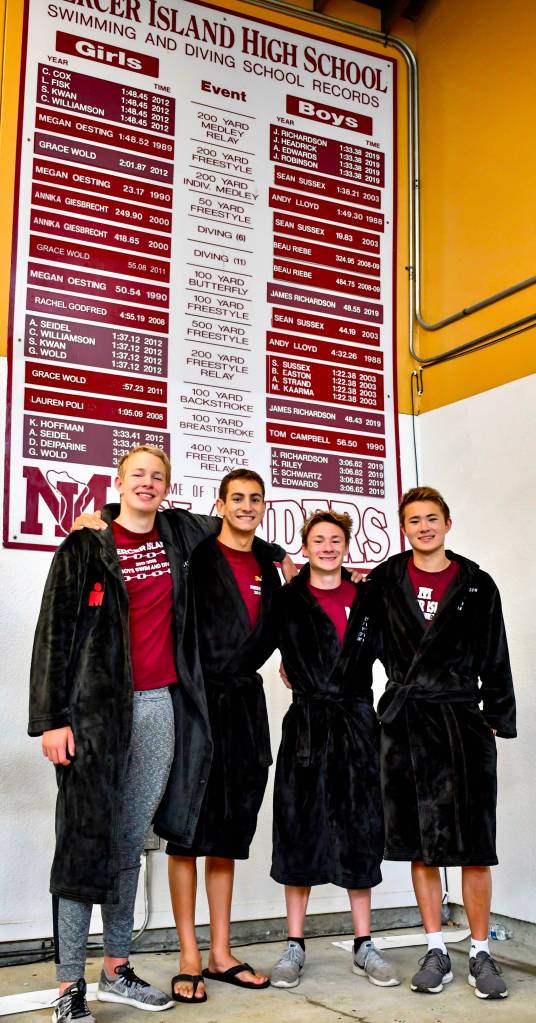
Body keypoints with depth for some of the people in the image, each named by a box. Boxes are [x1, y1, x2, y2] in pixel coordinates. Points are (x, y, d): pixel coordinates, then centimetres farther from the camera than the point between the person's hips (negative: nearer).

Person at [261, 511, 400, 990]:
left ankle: (364, 945, 16)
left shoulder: (366, 600, 9)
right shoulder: (287, 601, 3)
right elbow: (258, 649, 3)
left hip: (357, 721, 2)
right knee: (299, 830, 2)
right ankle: (295, 946, 13)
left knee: (360, 832, 6)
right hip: (306, 723, -2)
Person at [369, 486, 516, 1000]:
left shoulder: (477, 585, 7)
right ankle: (436, 952, 17)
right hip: (404, 721, 1)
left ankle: (480, 953, 12)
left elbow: (494, 660, 7)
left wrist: (498, 720, 3)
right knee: (420, 842, 6)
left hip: (462, 720, 0)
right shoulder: (383, 582, 7)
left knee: (474, 843, 0)